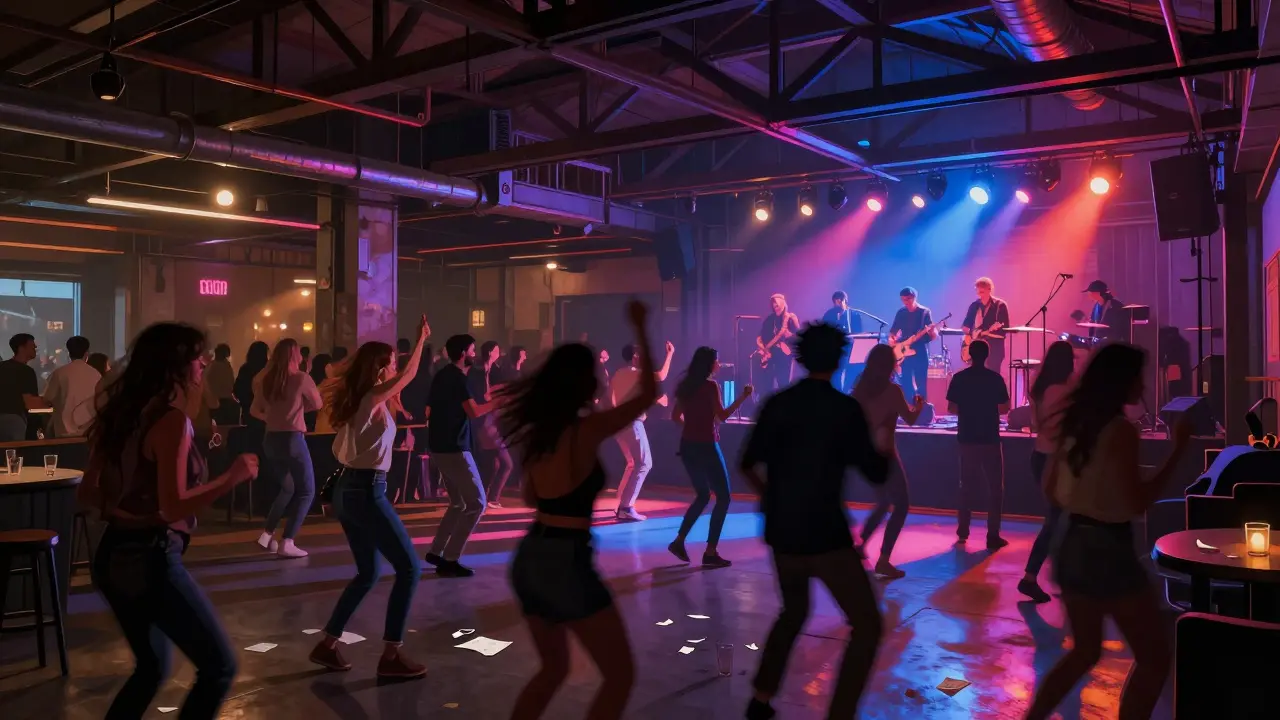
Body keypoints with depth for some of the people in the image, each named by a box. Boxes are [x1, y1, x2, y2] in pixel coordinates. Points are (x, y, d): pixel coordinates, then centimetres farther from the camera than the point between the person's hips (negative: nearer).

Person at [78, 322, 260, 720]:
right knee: (219, 666, 1)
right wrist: (232, 476, -15)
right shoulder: (172, 420, -16)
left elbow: (89, 492, 14)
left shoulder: (122, 414, 10)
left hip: (116, 554, 10)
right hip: (151, 558, -9)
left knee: (152, 667, 24)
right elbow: (173, 508, -23)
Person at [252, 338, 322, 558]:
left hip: (271, 439, 6)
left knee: (287, 488, 23)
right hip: (293, 439, -6)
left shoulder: (265, 380, 6)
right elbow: (318, 404, 3)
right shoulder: (301, 378, -9)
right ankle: (287, 542, -8)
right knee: (306, 491, 3)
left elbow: (255, 411, 16)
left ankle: (267, 535, 17)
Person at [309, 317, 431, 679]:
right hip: (367, 492, -10)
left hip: (349, 490, 10)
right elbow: (409, 374, -15)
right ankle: (391, 655, -4)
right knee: (409, 569, -4)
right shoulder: (372, 398, -12)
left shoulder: (358, 400, 11)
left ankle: (327, 645, 22)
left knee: (368, 573, 19)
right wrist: (421, 338, -4)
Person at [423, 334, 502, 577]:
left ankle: (436, 551, 19)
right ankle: (449, 560, -6)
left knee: (459, 502, 19)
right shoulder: (457, 377, -14)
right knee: (476, 503, -4)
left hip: (440, 446, 10)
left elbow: (430, 410, 23)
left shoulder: (442, 375, 14)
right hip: (453, 448, -10)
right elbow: (474, 412, -24)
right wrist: (498, 401, -11)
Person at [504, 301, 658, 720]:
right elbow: (649, 393, -5)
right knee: (620, 675, 6)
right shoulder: (588, 430, -13)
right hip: (567, 562, -8)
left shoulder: (537, 433, 7)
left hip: (529, 558, 8)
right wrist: (641, 330, 1)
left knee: (553, 668, 25)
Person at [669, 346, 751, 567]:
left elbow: (675, 416, 15)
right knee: (723, 497, 2)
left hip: (687, 446, 8)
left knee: (703, 495, 22)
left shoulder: (686, 386, 10)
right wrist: (743, 396, -13)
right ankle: (710, 552, -1)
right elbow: (722, 415, -17)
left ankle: (679, 541, 17)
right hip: (705, 447, -8)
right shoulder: (711, 386, -12)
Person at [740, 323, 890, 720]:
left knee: (794, 612, 28)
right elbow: (876, 474, -5)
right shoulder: (846, 408, -10)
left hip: (781, 533, 6)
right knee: (867, 625, 7)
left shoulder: (777, 404, 3)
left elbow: (748, 464, 14)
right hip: (825, 536, -6)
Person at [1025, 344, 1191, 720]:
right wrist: (1178, 449, -15)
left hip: (1072, 545, 8)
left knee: (1085, 651, 23)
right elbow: (1138, 503, -20)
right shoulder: (1121, 430, -16)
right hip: (1108, 550, -8)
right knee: (1155, 657, 10)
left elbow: (1050, 487, 14)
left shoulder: (1075, 424, 7)